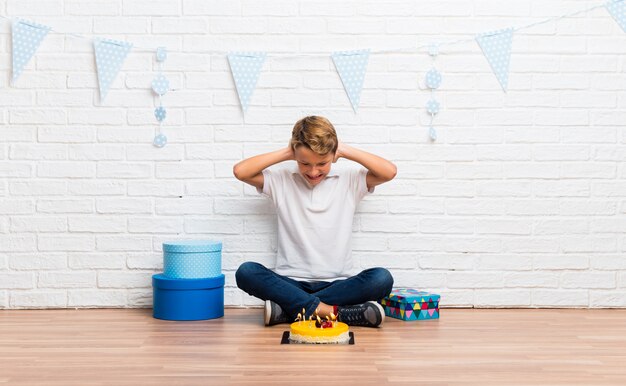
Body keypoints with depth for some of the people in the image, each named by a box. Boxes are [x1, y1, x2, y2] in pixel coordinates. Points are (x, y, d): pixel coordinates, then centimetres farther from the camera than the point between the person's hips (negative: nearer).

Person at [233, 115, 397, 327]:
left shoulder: (350, 179, 6)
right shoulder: (282, 180, 6)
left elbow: (389, 172, -7)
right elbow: (240, 171, -5)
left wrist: (346, 151, -4)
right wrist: (285, 153, -3)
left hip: (337, 283, 0)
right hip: (291, 282, 0)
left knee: (382, 279, -30)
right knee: (246, 272, -28)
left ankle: (288, 309, -26)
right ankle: (335, 312, -33)